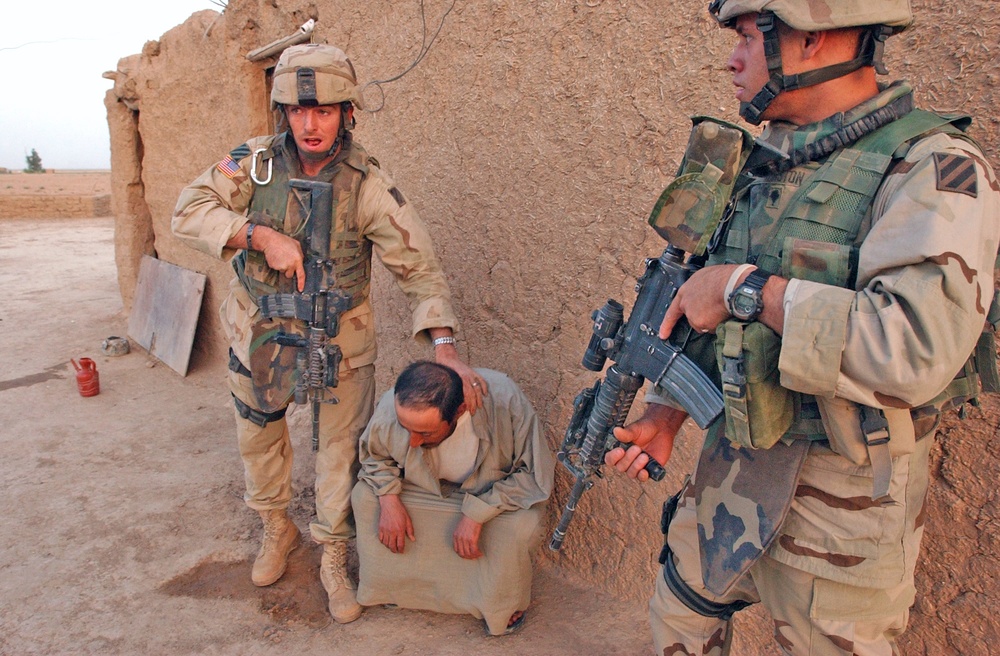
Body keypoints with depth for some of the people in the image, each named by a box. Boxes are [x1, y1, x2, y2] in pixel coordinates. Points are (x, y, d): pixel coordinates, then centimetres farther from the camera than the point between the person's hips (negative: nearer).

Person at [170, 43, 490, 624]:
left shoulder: (369, 185, -18)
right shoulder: (255, 162, -10)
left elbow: (420, 267, -19)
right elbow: (189, 211, -13)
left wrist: (445, 347, -31)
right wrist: (261, 236, -29)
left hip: (340, 342, -2)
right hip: (260, 334, 3)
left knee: (343, 450, 5)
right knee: (259, 439, 19)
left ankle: (335, 558, 29)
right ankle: (278, 529, 46)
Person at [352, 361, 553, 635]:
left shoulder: (505, 400, -38)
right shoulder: (391, 406, -28)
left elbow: (535, 475, -27)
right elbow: (374, 454, -2)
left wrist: (476, 513, -33)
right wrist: (389, 500, -18)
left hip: (493, 493, -3)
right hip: (424, 489, 3)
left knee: (520, 526, -32)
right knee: (365, 497, -15)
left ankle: (505, 605, 1)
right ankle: (382, 581, 11)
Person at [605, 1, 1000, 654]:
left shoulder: (935, 168, -18)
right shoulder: (766, 162, 5)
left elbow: (917, 352, -32)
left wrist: (750, 289, -25)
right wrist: (664, 414, 4)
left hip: (843, 505, -6)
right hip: (732, 470, 7)